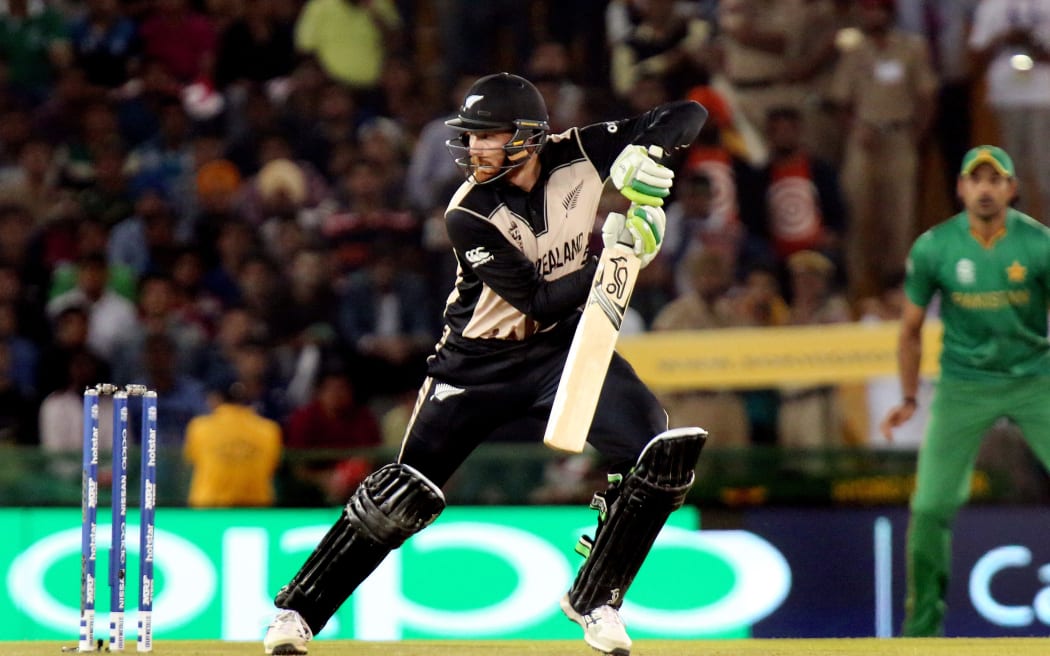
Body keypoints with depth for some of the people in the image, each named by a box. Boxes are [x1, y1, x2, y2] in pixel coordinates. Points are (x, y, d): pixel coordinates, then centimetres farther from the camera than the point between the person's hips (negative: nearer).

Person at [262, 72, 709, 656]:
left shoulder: (577, 156, -13)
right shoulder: (468, 215, -21)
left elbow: (690, 116, -9)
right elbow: (540, 301, -24)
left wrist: (643, 153, -29)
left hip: (566, 345, 3)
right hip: (479, 360, -3)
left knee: (661, 453, -17)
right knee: (404, 494, -8)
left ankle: (594, 600, -1)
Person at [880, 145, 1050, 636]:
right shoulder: (932, 249, -8)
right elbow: (912, 327, 6)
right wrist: (908, 399, 7)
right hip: (963, 388, 0)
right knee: (930, 506, -5)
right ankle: (922, 625, 10)